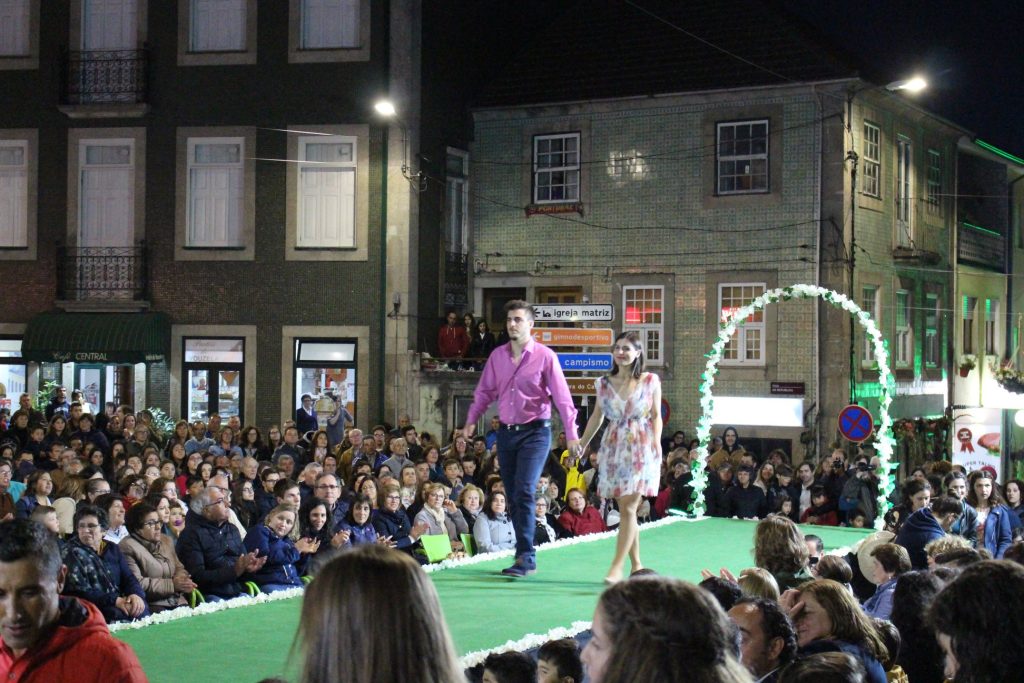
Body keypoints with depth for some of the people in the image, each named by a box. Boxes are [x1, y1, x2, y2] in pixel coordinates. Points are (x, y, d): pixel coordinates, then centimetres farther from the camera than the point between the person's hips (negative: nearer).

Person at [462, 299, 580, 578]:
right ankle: (526, 557, 19)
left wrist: (571, 434, -15)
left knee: (524, 492, -17)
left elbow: (561, 396, -9)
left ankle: (525, 557, -13)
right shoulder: (498, 355, 8)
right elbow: (484, 391, 15)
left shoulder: (545, 356, -6)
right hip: (507, 431, 5)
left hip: (535, 431, -5)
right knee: (513, 496, 9)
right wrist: (471, 421, 5)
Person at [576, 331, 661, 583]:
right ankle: (636, 565, 14)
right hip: (614, 449, 3)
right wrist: (581, 445, 16)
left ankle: (617, 566, -14)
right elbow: (597, 417, 16)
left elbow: (656, 415, 3)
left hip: (640, 449, -3)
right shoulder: (604, 383, 8)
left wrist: (656, 441, -11)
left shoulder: (650, 381, 1)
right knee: (625, 509, 5)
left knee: (628, 507, -11)